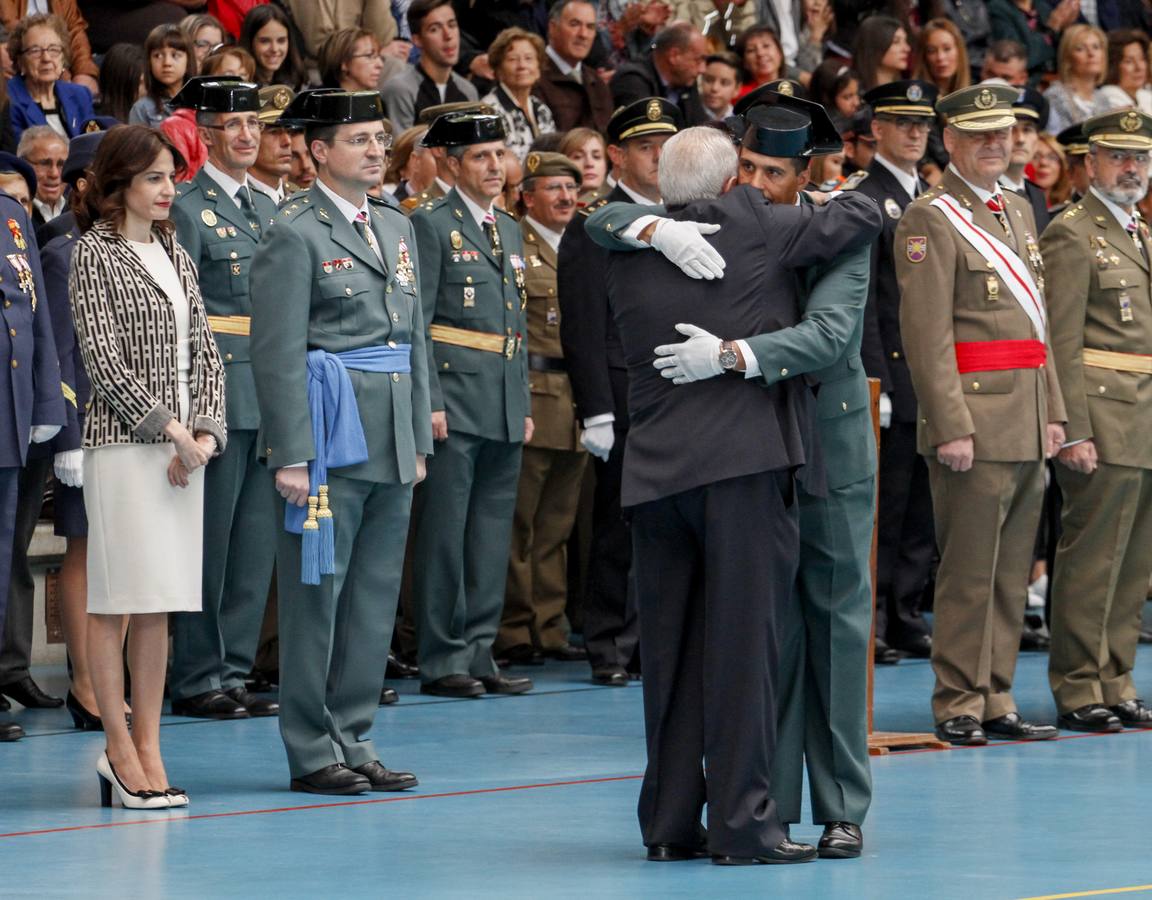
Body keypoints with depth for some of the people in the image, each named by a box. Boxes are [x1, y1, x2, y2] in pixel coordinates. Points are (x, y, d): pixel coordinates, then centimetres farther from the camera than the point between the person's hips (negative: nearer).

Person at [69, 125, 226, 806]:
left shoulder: (174, 255, 16)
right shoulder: (95, 254, -4)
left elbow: (206, 353, 14)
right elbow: (105, 361, -10)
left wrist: (204, 433, -1)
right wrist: (169, 429, -12)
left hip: (184, 448, 7)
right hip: (123, 444, -7)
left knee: (159, 605, 7)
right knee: (115, 603, -4)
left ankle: (149, 751, 10)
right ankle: (120, 751, -1)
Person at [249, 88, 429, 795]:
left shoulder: (396, 227, 16)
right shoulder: (295, 235, -8)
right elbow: (278, 356, -12)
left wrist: (419, 438, 14)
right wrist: (291, 456, -17)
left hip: (392, 442, 7)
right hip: (330, 434, -7)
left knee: (376, 596, 9)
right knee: (316, 594, -2)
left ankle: (355, 741, 16)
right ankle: (313, 751, 4)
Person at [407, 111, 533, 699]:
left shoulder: (510, 231, 18)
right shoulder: (431, 225, -4)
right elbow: (416, 322, -9)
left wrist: (524, 406, 16)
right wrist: (430, 402, -16)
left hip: (505, 407, 7)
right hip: (454, 398, -7)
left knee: (493, 534, 8)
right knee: (444, 531, -4)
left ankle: (479, 654, 13)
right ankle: (443, 659, 0)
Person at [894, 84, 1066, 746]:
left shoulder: (1019, 211, 18)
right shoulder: (931, 220, -8)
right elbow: (927, 334, -14)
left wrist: (1053, 412, 15)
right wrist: (952, 427, -19)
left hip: (1028, 426, 8)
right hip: (977, 421, -8)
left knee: (1011, 573, 10)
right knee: (969, 571, -4)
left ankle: (997, 701, 15)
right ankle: (959, 707, 1)